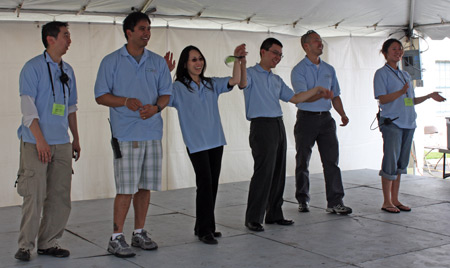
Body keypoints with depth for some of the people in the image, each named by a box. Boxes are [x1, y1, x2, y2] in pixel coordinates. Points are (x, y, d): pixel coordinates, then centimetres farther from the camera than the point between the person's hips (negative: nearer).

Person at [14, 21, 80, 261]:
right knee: (34, 196, -5)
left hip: (62, 143, 6)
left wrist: (76, 139, 19)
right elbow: (27, 106, -11)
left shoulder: (67, 70, 14)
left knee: (61, 197, 6)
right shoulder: (33, 67, -5)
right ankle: (25, 246, 8)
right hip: (36, 143, -6)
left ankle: (48, 243, 18)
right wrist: (40, 139, -17)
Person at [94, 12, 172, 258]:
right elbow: (101, 96, -1)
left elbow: (166, 93, 12)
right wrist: (126, 101, -17)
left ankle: (139, 233, 21)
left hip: (152, 132, 4)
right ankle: (116, 238, 3)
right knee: (126, 188, -7)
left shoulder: (158, 62, 12)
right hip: (125, 133, -4)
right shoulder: (111, 61, 1)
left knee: (145, 186, 9)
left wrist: (156, 107, -10)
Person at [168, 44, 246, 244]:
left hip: (216, 141, 6)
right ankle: (204, 230, -3)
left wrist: (237, 59, -5)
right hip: (196, 144, -6)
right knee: (205, 184, -11)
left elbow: (235, 80, 8)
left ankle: (205, 227, 18)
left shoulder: (211, 84, 13)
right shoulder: (179, 88, -3)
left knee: (213, 185, 8)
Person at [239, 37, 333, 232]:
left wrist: (317, 90, 19)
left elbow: (294, 98, 23)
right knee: (263, 173, -11)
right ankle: (253, 219, -4)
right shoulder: (251, 73, -2)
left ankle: (274, 214, 18)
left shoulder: (277, 80, 22)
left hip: (278, 126, 8)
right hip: (261, 126, -8)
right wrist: (241, 62, -41)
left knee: (278, 173, 9)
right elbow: (243, 84, -25)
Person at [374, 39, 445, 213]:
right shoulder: (381, 73, -1)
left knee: (401, 163, 8)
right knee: (390, 162, -7)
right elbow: (382, 99, -12)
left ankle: (395, 200, 15)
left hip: (408, 123, 7)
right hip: (391, 122, -7)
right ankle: (387, 202, 1)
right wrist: (401, 92, -25)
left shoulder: (405, 75, 20)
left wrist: (429, 96, 11)